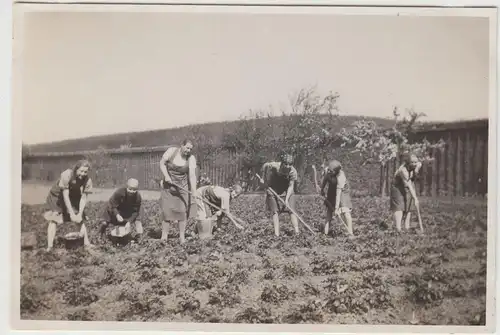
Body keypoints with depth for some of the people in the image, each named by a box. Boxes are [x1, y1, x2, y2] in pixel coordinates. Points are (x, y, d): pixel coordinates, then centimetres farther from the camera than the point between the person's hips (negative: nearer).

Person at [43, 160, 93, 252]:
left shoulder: (87, 180, -22)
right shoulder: (67, 175, -34)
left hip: (73, 198, 4)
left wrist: (80, 214, -27)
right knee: (53, 219, -14)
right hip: (57, 197, -4)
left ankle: (87, 243, 2)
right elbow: (65, 196, -31)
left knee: (80, 219, -2)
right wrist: (71, 213, -32)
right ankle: (49, 247, -17)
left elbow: (83, 198, -17)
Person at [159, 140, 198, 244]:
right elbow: (162, 163, -2)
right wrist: (166, 176, -14)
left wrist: (194, 191, -27)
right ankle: (164, 236, 7)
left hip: (183, 186, 0)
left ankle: (182, 237, 9)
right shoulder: (171, 151, -10)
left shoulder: (191, 158, -11)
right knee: (167, 210, 0)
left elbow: (192, 175, -18)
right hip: (168, 185, 0)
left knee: (183, 211, 0)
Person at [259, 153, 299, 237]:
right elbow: (264, 165, -6)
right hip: (273, 189, 0)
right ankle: (277, 234, -10)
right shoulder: (274, 166, -28)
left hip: (287, 191, 1)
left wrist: (286, 199, -31)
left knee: (292, 210, -11)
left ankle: (297, 232, -15)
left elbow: (291, 186, -21)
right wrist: (263, 179, -1)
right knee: (275, 211, -7)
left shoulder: (293, 172, -26)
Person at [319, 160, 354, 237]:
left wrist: (337, 208, -37)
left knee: (345, 211, -19)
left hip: (343, 191, -6)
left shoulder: (341, 177, -38)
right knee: (329, 210, 7)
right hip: (332, 190, 6)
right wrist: (322, 189, 14)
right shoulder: (327, 170, -23)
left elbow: (338, 193, -38)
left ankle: (350, 233, -17)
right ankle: (326, 233, 13)